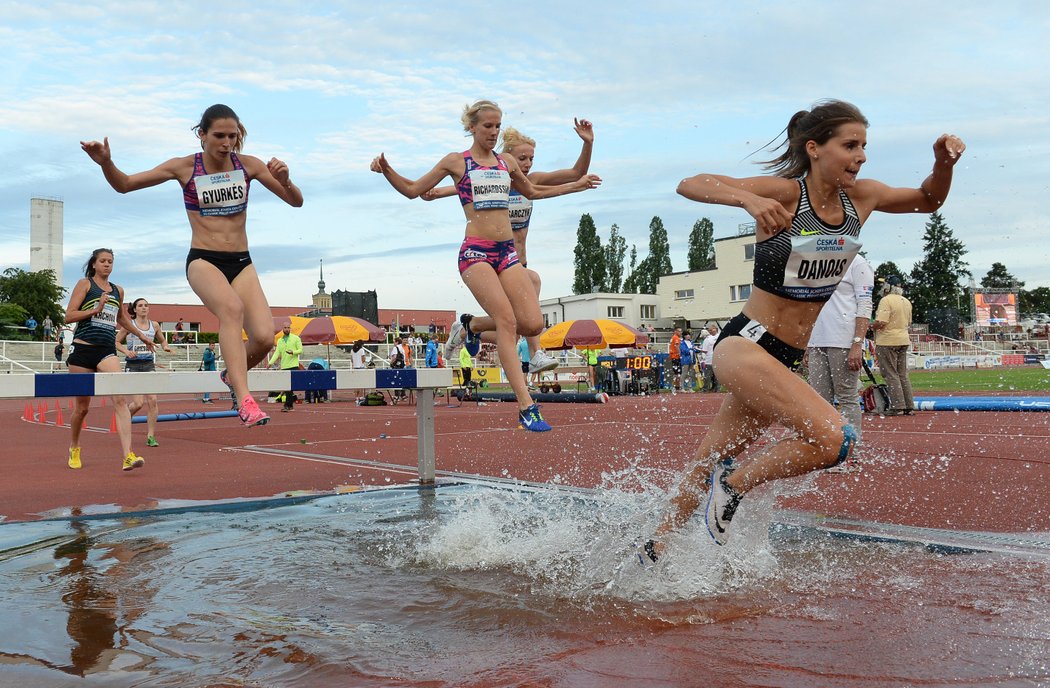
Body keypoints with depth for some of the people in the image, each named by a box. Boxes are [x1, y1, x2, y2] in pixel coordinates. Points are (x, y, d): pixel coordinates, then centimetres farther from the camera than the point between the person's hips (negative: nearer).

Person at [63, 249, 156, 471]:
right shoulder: (85, 284, 3)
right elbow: (69, 316, -6)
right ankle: (74, 448, 33)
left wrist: (141, 335, 41)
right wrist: (96, 309, -15)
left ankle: (127, 456, -28)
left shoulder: (118, 290, 16)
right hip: (83, 348, -3)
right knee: (82, 406, 7)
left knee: (120, 399, -18)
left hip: (107, 350, 3)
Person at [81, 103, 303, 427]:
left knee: (264, 338, -16)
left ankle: (233, 375, 19)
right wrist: (106, 163, -14)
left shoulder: (248, 165, 2)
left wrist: (285, 181, -18)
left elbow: (296, 201, 3)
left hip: (241, 263, 3)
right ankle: (245, 401, -42)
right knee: (232, 308, -36)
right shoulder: (184, 167, -1)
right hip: (203, 261, -3)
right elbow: (124, 185, 6)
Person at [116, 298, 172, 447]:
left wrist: (166, 347, 2)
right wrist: (126, 351, -14)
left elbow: (162, 340, 24)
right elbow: (116, 342, 4)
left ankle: (151, 436, -3)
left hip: (149, 365, 3)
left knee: (152, 400, -10)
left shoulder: (154, 325, 9)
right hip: (132, 365, -3)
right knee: (138, 403, -11)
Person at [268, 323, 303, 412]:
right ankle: (291, 404, 15)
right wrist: (270, 362, -5)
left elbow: (300, 350, 0)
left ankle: (287, 405, -14)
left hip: (293, 365, -5)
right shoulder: (279, 341, 14)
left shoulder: (296, 338, 2)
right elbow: (277, 352, 9)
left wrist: (293, 352, -20)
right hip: (284, 366, 5)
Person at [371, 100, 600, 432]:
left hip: (507, 251, 5)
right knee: (507, 320, -21)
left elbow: (532, 191, 35)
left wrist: (577, 185, 36)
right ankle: (526, 406, -19)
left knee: (532, 323, -10)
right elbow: (412, 190, 9)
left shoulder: (507, 162, 17)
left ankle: (471, 325, 19)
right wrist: (386, 171, -9)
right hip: (475, 251, -5)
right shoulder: (456, 162, 5)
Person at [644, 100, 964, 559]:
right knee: (833, 439, -26)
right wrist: (749, 199, -36)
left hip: (787, 359, 7)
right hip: (745, 344, -7)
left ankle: (655, 548, 33)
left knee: (710, 467, 15)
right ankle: (732, 485, -4)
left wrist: (943, 164, 1)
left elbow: (928, 201, 22)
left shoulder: (861, 198, 5)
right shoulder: (784, 193, -14)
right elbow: (690, 185, -19)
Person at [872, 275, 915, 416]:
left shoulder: (886, 300, -14)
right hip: (904, 340, 8)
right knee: (903, 375, 12)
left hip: (888, 342, -8)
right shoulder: (906, 301, 12)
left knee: (891, 375, -3)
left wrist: (871, 326, -4)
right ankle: (909, 406, 13)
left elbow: (881, 322, -22)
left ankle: (897, 407, -6)